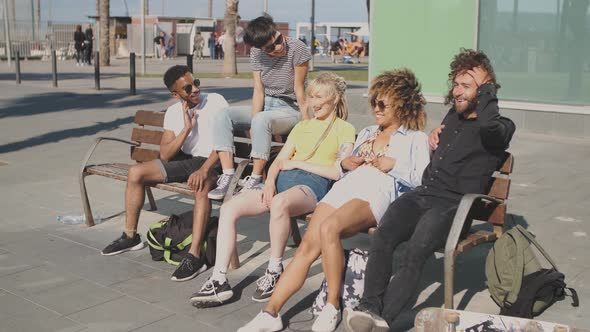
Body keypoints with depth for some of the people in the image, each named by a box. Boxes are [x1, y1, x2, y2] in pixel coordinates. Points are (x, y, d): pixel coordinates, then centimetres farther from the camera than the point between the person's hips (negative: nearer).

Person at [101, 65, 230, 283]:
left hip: (211, 161, -6)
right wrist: (186, 129, -16)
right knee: (135, 172, -4)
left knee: (201, 186, -40)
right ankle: (130, 237, 12)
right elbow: (165, 155, -4)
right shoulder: (173, 113, 4)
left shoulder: (215, 102, -10)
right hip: (184, 160, 6)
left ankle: (194, 257, -39)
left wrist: (204, 169, -31)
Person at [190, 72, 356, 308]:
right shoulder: (302, 126, 27)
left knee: (279, 203, -41)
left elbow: (337, 172, -5)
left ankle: (274, 271, -21)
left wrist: (297, 163, -2)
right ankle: (219, 281, -15)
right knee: (229, 208, -15)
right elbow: (279, 161, 20)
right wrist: (270, 181, -2)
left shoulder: (345, 129, 8)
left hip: (314, 184, -6)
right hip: (283, 181, 7)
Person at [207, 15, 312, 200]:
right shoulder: (257, 53, -3)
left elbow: (299, 89, -13)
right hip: (265, 106, 6)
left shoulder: (297, 49, -17)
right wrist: (253, 122, -18)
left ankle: (255, 179, -28)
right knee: (223, 116, -15)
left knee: (261, 120, -38)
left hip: (290, 110, -6)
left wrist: (307, 123, -15)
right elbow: (258, 90, -6)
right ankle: (227, 177, -24)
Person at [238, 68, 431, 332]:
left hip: (378, 194, -6)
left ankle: (333, 307, -23)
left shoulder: (415, 138, 15)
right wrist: (344, 163, 13)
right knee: (307, 247, -16)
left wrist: (394, 165, -6)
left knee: (329, 227, -36)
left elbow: (423, 181, 2)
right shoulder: (366, 133, 33)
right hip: (344, 188, 6)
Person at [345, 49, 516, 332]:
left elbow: (488, 126, -28)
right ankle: (369, 309, -32)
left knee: (415, 252, -32)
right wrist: (435, 135, 22)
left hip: (455, 204, -6)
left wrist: (485, 87, -10)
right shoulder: (454, 115, 24)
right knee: (382, 237, -24)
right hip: (424, 193, 6)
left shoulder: (500, 127, 0)